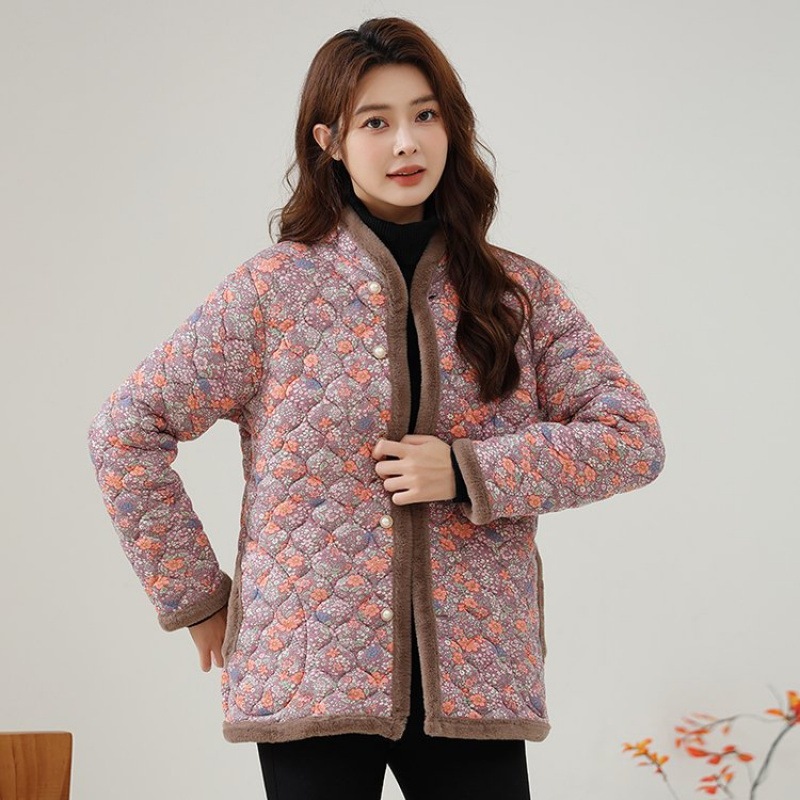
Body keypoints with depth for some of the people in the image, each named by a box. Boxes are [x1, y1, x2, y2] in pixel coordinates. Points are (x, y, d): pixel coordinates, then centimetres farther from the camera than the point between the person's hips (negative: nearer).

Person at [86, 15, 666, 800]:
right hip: (315, 677, -2)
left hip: (475, 678, 2)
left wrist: (468, 472, -11)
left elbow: (632, 438, 1)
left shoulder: (519, 292, 7)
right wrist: (194, 597, 1)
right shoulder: (274, 288, 0)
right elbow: (124, 432, 1)